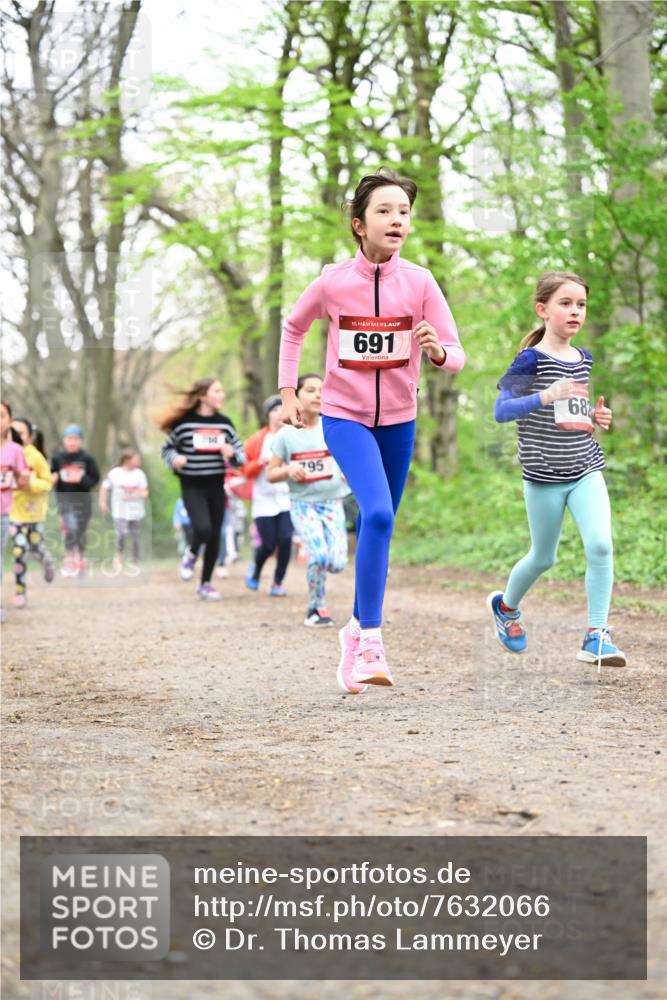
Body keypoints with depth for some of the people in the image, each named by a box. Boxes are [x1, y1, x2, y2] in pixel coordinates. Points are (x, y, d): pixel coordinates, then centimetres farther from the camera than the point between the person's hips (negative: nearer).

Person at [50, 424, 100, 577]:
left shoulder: (87, 458, -3)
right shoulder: (57, 458, 0)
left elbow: (95, 478, -1)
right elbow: (51, 477, 9)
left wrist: (81, 479, -19)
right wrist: (53, 478, -15)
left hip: (82, 499, 1)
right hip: (64, 497, -1)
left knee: (80, 532, 11)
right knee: (71, 527, -22)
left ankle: (81, 561, 28)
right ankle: (69, 560, -14)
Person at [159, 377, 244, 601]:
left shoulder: (224, 423, 7)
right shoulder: (184, 422, -5)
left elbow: (240, 454, 13)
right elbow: (166, 448, 5)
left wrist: (232, 453, -9)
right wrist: (174, 459, -16)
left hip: (216, 486, 4)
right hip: (192, 487, -4)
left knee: (214, 536, 6)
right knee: (203, 529, -22)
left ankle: (206, 583, 21)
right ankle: (191, 554, 13)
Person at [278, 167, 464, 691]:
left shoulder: (420, 282, -9)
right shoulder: (332, 282, -10)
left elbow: (457, 357, -9)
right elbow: (294, 329, 10)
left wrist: (438, 350, -32)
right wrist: (288, 391, 6)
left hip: (398, 420, 3)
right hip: (344, 416, -3)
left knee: (379, 526, 14)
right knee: (378, 514, -25)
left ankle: (358, 630, 34)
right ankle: (371, 641, -21)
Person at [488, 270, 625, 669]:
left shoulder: (585, 359, 8)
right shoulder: (531, 359, -10)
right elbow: (501, 410, -19)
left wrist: (598, 418, 2)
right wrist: (545, 397, -32)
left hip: (586, 469, 4)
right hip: (544, 475, -4)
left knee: (600, 545, -15)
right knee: (544, 557, 11)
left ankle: (597, 636, -9)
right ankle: (506, 604, 41)